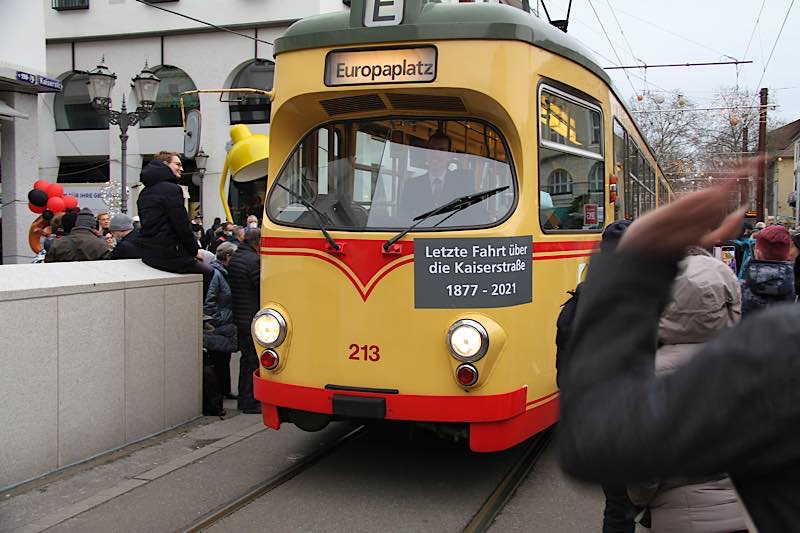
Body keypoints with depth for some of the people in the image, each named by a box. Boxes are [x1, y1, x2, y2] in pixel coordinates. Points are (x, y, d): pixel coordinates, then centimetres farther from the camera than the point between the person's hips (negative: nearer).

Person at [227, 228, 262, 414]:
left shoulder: (235, 257, 11)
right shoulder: (253, 260, -18)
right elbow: (264, 288, -19)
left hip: (238, 317, 9)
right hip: (253, 319, -9)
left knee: (246, 358, 18)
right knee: (253, 360, -1)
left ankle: (243, 399, 25)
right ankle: (250, 402, 3)